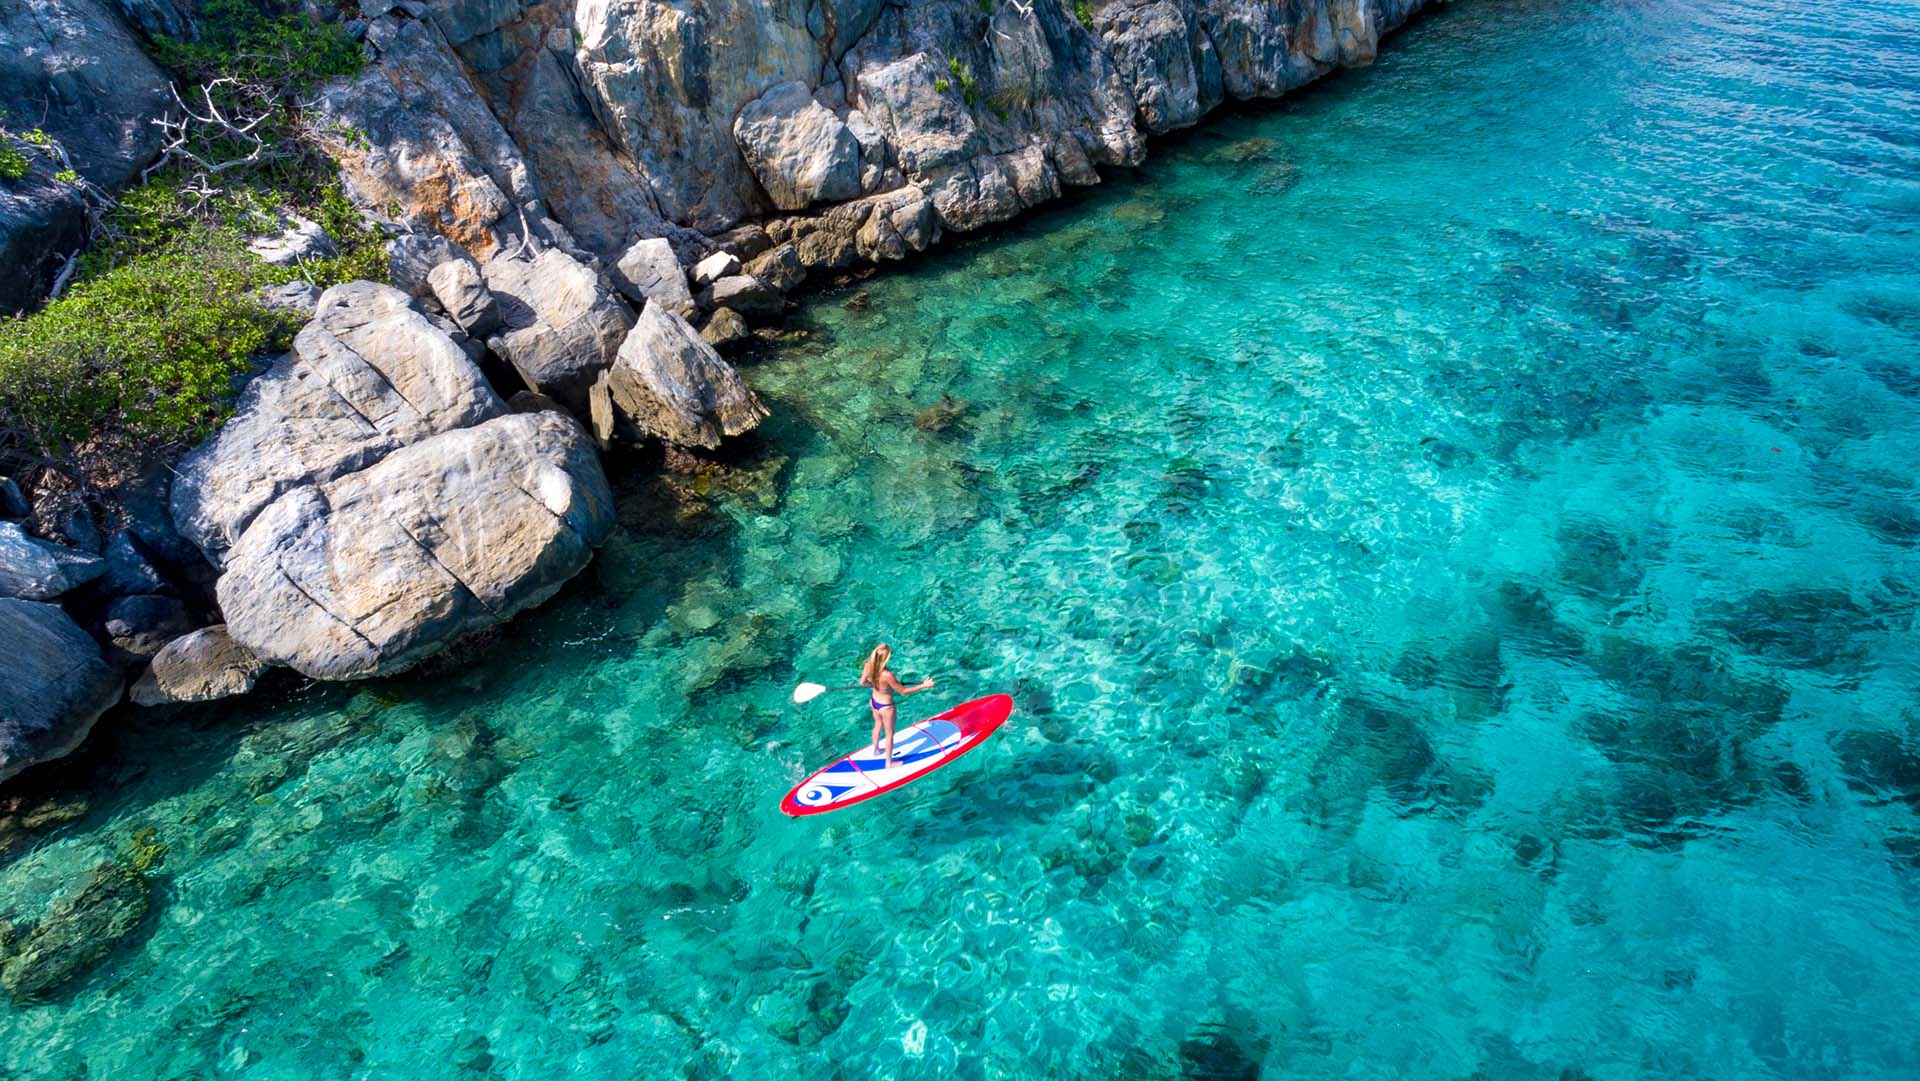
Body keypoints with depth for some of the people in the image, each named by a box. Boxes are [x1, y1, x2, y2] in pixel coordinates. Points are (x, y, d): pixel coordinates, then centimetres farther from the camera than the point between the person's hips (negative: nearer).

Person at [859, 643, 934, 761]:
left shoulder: (868, 666, -21)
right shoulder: (887, 675, -40)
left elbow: (863, 682, -3)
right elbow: (903, 691, -26)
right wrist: (923, 686, -21)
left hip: (874, 701, 6)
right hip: (885, 706, -6)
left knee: (878, 725, 34)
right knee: (889, 733, 19)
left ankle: (876, 749, 59)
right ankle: (889, 762, 40)